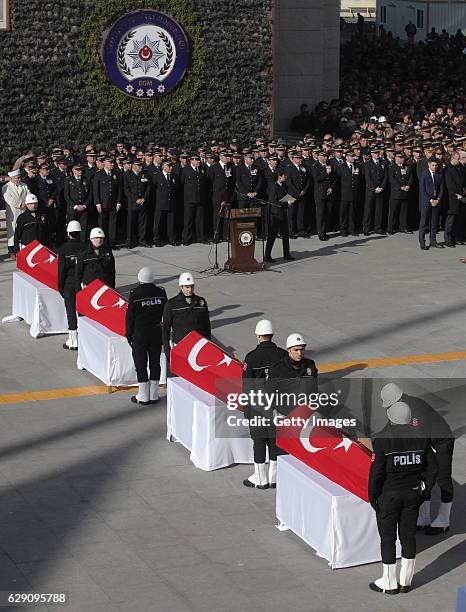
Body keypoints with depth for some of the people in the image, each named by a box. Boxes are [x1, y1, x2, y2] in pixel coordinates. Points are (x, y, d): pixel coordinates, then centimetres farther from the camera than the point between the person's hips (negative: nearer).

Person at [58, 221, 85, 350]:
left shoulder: (63, 249, -11)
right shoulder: (85, 247, -6)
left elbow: (61, 269, -9)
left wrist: (60, 286, 1)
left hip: (69, 283, -2)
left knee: (71, 310, 3)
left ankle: (73, 341, 4)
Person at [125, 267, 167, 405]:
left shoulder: (135, 294, -14)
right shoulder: (161, 293, -3)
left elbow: (130, 316, -8)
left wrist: (129, 334, 2)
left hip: (139, 333, -4)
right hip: (156, 333, 4)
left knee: (140, 364, 4)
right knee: (155, 363, 12)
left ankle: (143, 396, 9)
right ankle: (154, 395, 16)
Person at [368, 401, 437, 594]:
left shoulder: (383, 440, -16)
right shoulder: (420, 439, -1)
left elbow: (377, 471, -17)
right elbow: (431, 467, 4)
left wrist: (372, 496, -5)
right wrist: (423, 491, 13)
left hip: (389, 496, -5)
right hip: (413, 495, 5)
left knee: (387, 538, 5)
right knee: (408, 536, 14)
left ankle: (389, 583, 13)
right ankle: (406, 581, 21)